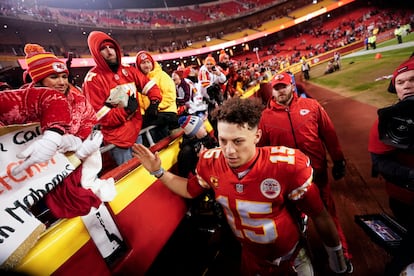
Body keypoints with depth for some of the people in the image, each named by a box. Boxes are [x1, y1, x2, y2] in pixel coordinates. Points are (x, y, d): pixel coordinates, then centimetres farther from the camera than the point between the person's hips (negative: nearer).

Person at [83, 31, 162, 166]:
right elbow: (100, 117, -17)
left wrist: (154, 103, -9)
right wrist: (126, 111, -20)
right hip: (117, 138, -6)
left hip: (136, 130, 6)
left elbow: (149, 85, 9)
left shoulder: (128, 70, 4)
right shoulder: (93, 79, -13)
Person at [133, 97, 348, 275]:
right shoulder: (210, 161, -21)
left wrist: (336, 255, -2)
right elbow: (190, 190, 0)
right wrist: (158, 171, -10)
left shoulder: (286, 164, -32)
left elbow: (318, 214, -17)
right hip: (250, 256, 3)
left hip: (290, 256, -2)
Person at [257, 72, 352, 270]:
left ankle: (341, 252, 44)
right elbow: (261, 147, -4)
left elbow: (329, 134, 1)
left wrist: (338, 161, 3)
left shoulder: (311, 105, -4)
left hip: (317, 170, 1)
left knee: (327, 213, 19)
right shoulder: (266, 116, -7)